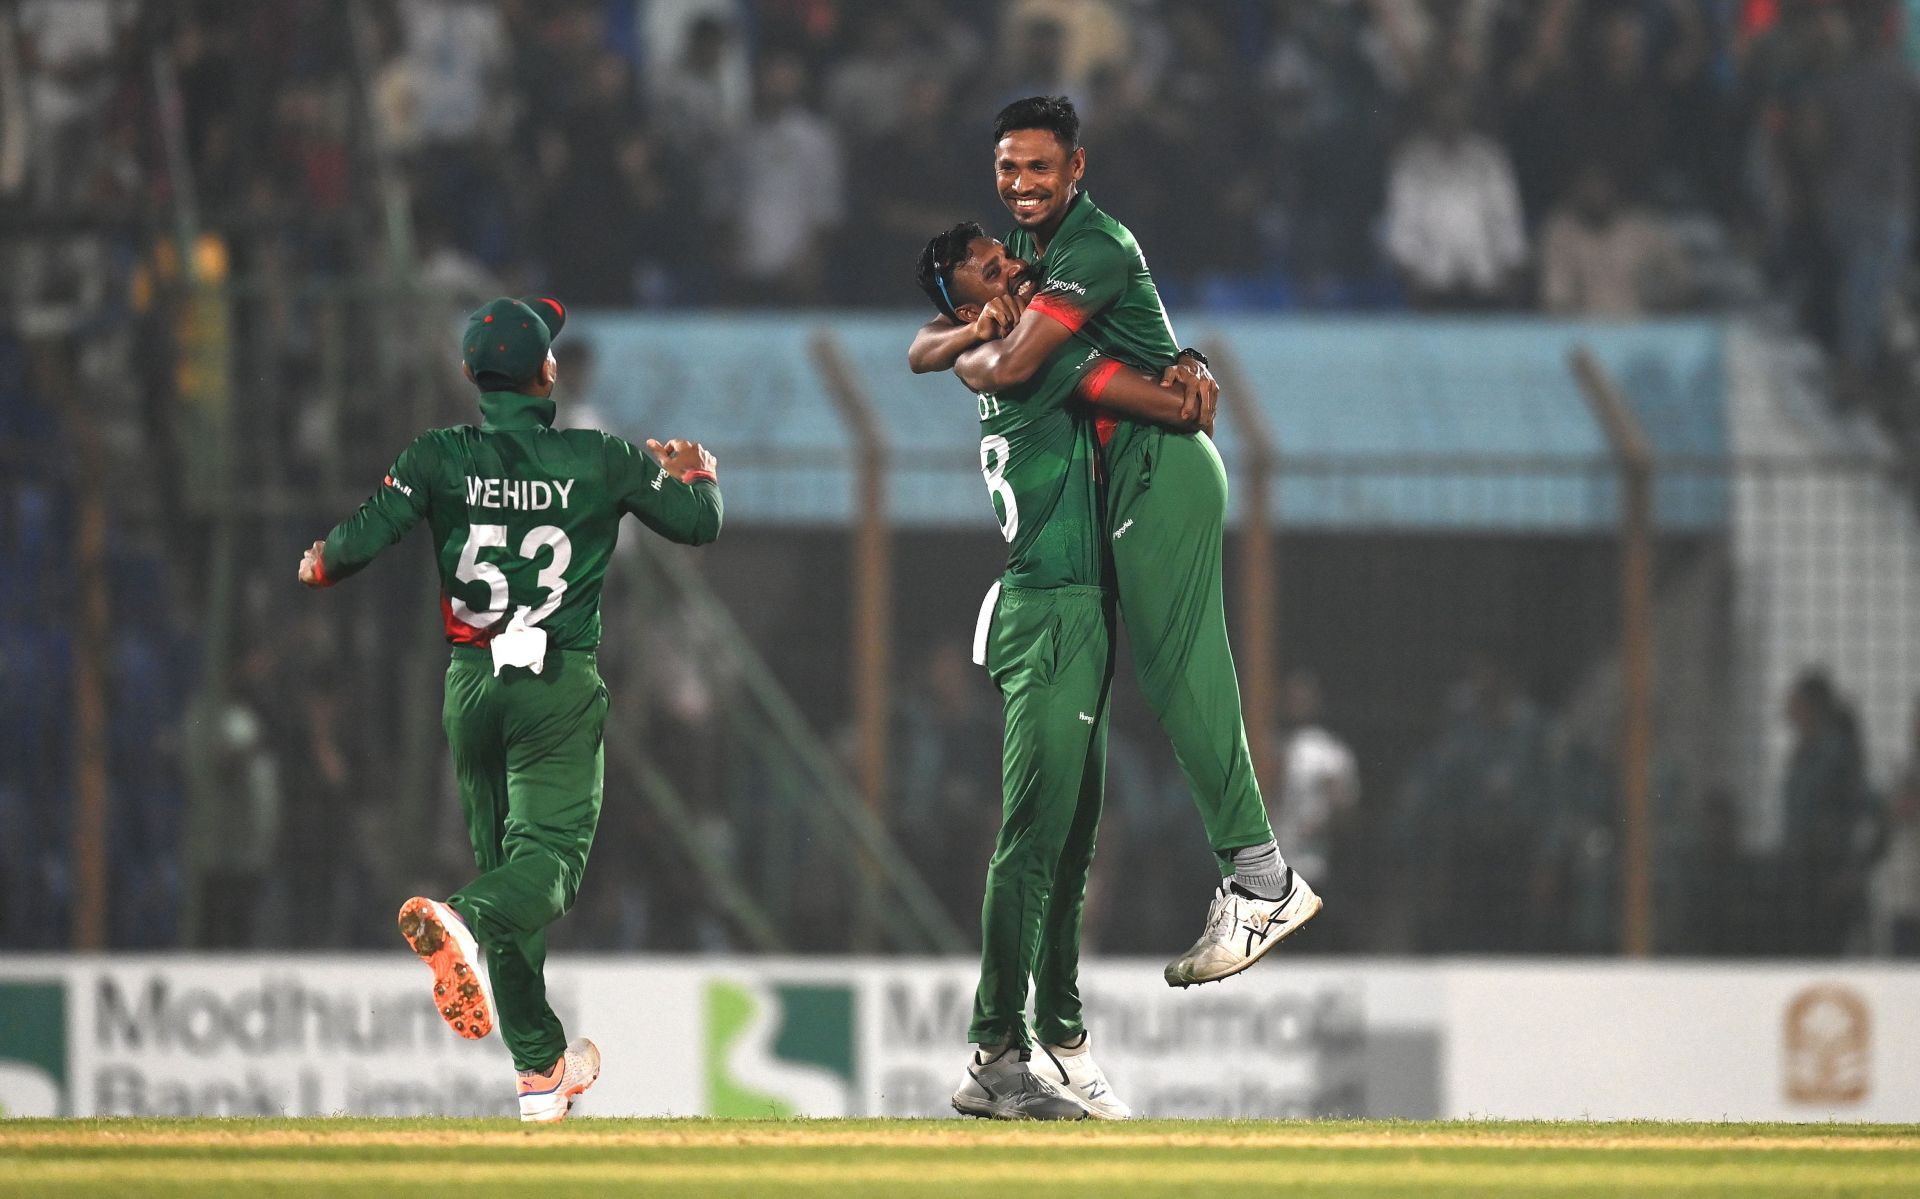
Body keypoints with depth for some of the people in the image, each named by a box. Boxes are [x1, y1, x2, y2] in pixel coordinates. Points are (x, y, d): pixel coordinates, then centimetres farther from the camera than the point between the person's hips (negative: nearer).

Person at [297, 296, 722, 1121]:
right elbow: (699, 522, 8)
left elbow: (365, 536, -10)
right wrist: (694, 473, 31)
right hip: (562, 687, -3)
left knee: (502, 858, 13)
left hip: (473, 684, 3)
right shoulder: (600, 460, -2)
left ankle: (541, 1068, 14)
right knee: (548, 854, -12)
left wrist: (319, 565, 13)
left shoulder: (438, 458, -2)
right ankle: (460, 920, -48)